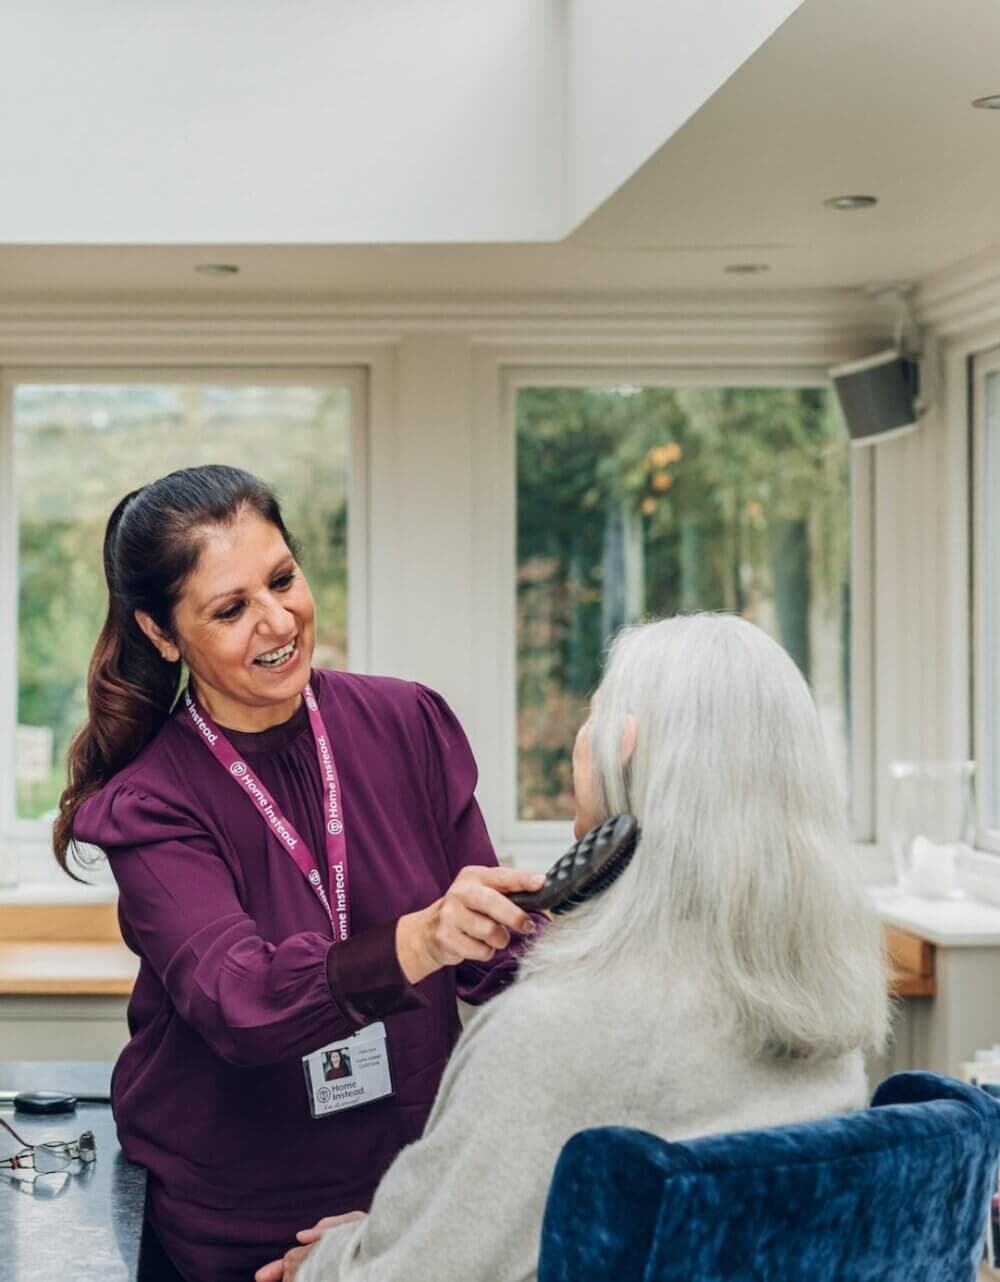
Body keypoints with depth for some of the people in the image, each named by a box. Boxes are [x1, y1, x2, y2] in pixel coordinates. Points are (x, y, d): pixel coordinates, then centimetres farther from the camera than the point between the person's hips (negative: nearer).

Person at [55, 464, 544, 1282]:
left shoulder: (409, 725, -7)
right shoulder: (150, 807, -14)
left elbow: (494, 962, -2)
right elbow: (238, 1003, -30)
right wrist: (417, 942, -46)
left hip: (418, 1181, 3)